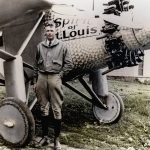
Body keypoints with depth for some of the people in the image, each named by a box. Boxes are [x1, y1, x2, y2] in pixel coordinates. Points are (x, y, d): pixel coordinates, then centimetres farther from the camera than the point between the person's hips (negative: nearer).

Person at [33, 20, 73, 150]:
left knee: (57, 110, -2)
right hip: (42, 78, 3)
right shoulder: (40, 46, 12)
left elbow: (69, 64, 5)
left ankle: (57, 139, 6)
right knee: (43, 109, 9)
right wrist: (35, 81, 11)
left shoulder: (62, 46, 4)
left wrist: (60, 75, -3)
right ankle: (45, 136, 20)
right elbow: (36, 65, 14)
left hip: (55, 78, -3)